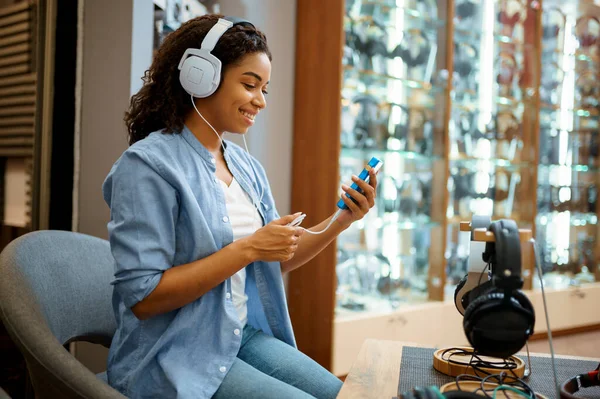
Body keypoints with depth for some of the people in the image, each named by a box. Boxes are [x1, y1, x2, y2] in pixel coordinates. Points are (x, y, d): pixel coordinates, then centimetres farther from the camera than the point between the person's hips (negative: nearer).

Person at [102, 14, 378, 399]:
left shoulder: (247, 166, 6)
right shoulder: (148, 164, -15)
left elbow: (275, 262, 11)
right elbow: (141, 297, -20)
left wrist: (342, 220, -3)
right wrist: (247, 248, -23)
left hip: (246, 337, 7)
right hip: (173, 358, -6)